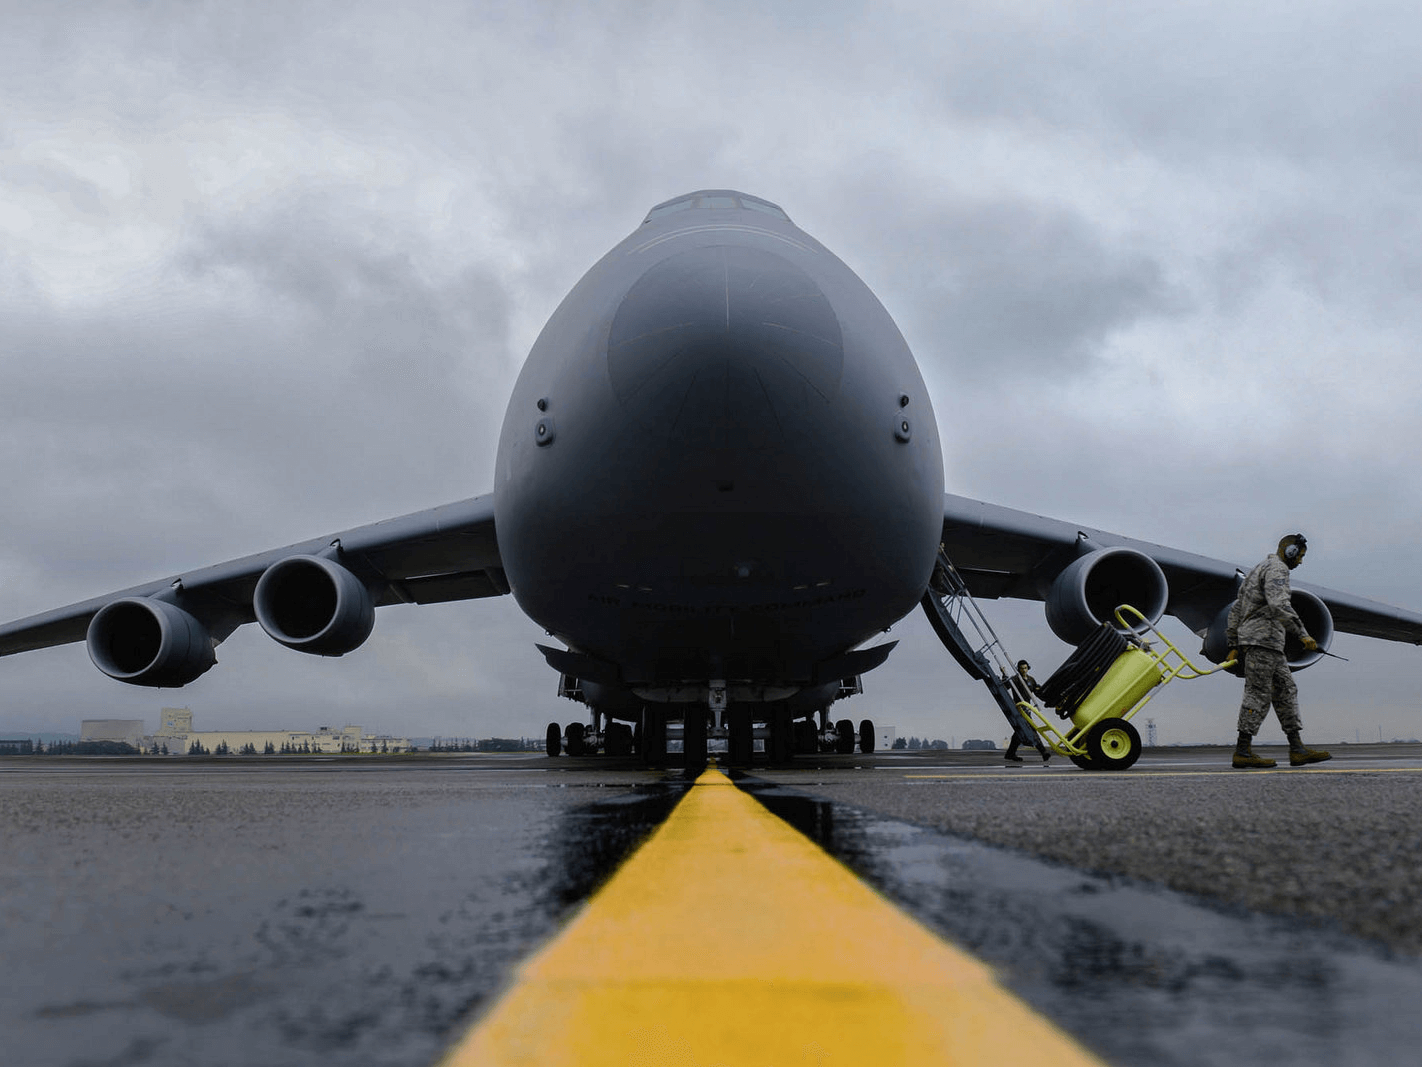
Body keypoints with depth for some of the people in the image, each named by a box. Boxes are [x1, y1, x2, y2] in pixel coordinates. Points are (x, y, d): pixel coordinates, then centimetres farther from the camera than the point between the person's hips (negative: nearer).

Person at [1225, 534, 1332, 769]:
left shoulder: (1258, 571, 25)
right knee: (1257, 694, -10)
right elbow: (1279, 605, -24)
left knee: (1286, 691, 8)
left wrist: (1234, 645, 23)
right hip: (1262, 637, -10)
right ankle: (1242, 752, -10)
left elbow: (1236, 610, 25)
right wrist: (1302, 634, -25)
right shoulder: (1277, 569, -6)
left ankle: (1297, 749, 6)